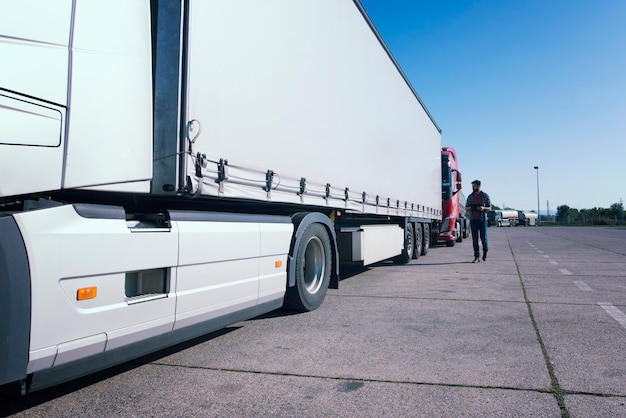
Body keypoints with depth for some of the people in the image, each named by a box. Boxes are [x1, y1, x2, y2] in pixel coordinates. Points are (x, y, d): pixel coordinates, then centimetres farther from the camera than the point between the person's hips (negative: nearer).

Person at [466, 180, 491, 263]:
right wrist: (471, 208, -10)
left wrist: (483, 208, -18)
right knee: (474, 239, -1)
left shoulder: (485, 196, 3)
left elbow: (489, 208, 4)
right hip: (473, 219, 2)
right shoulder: (470, 196, 10)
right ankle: (477, 257, 2)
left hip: (482, 219, -2)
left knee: (483, 237, -1)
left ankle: (485, 253, 25)